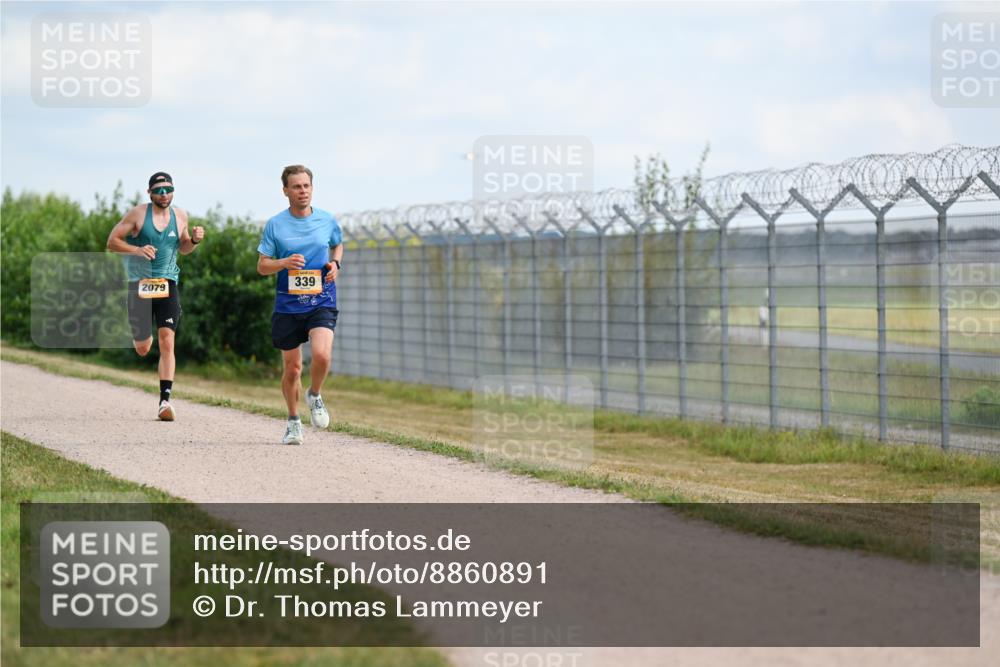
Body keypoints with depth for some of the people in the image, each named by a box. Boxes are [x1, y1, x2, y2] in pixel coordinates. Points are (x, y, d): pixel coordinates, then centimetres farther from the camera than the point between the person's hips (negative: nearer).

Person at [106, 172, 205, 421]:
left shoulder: (180, 216, 8)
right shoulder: (138, 214, -3)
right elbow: (112, 241, -2)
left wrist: (194, 240, 1)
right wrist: (137, 250, -18)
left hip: (167, 284, 1)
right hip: (140, 284, -1)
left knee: (167, 342, -14)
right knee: (142, 349, 6)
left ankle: (165, 400, -15)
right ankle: (144, 337, 46)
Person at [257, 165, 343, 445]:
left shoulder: (327, 220, 3)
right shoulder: (275, 225, -1)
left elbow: (338, 244, 23)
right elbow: (262, 266, 3)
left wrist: (335, 263, 2)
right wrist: (284, 262, -17)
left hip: (321, 302, 0)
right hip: (288, 305, 0)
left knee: (321, 354, -23)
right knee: (292, 368, 5)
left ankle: (315, 396, 8)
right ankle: (293, 421, 27)